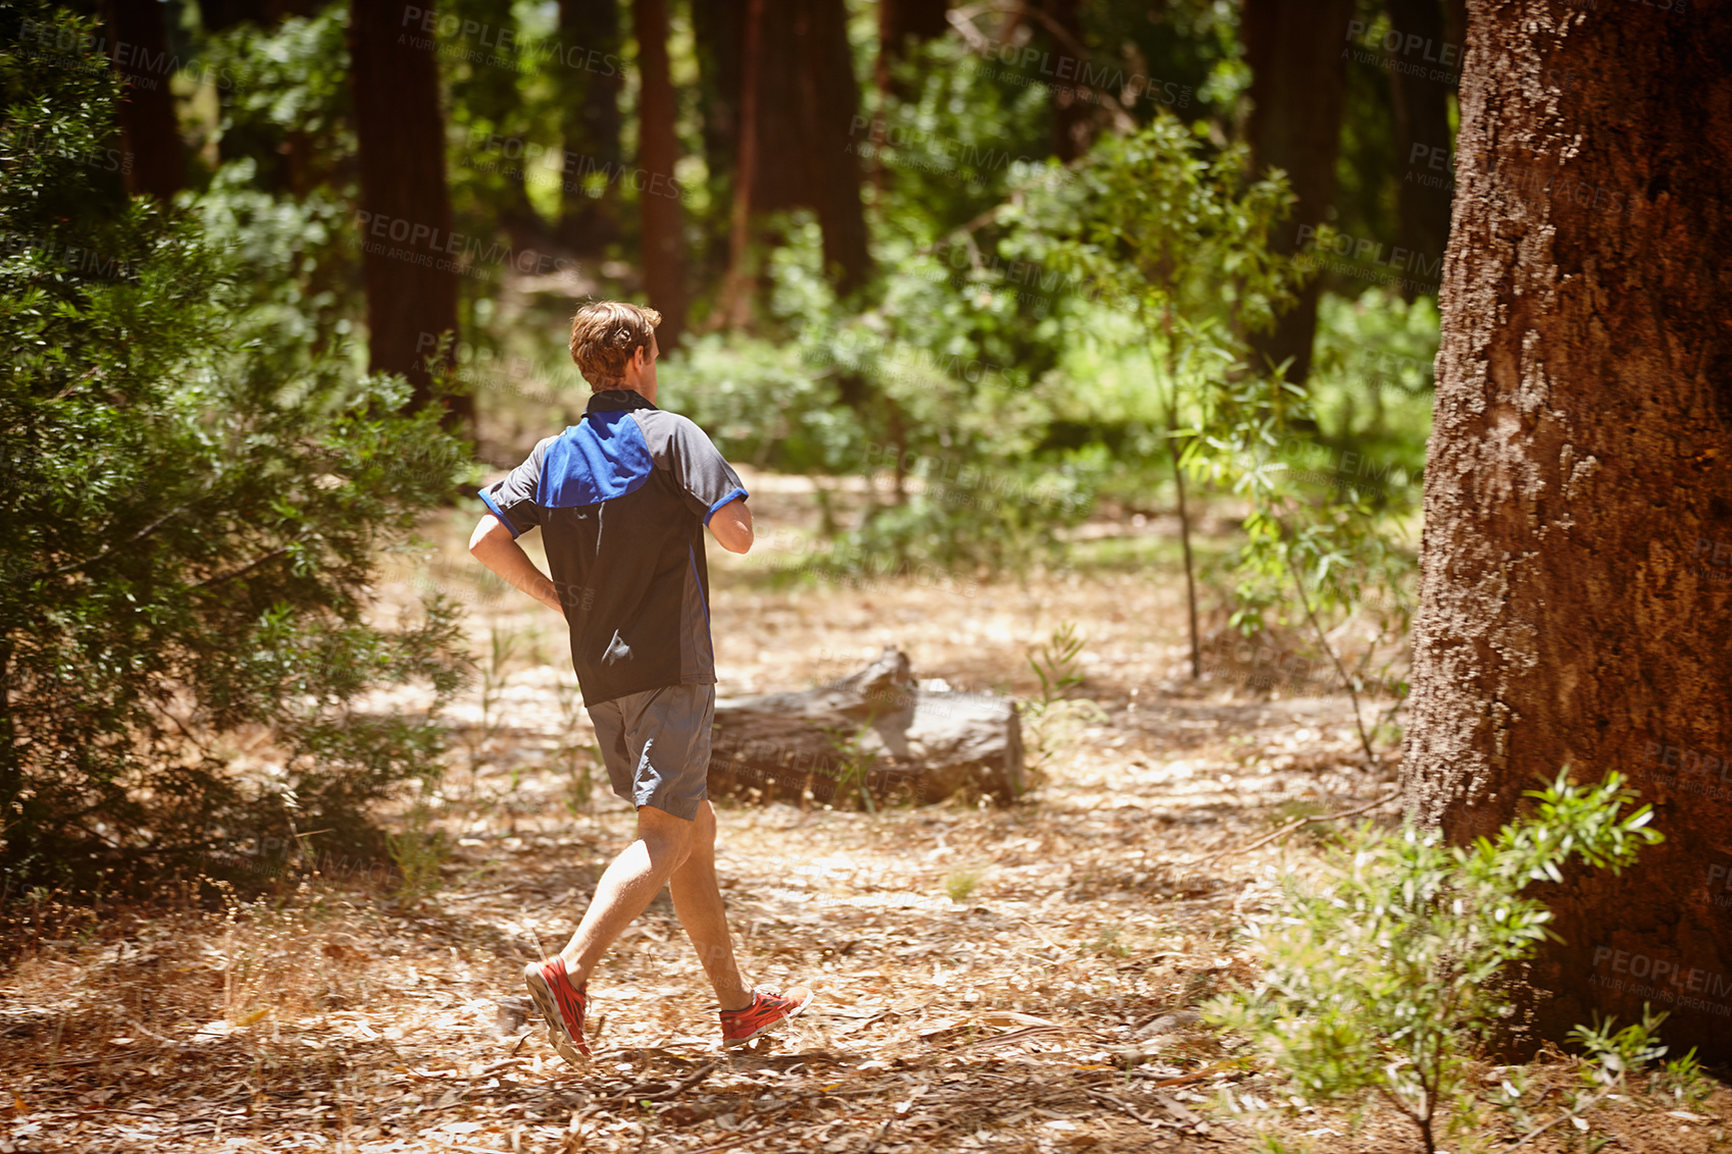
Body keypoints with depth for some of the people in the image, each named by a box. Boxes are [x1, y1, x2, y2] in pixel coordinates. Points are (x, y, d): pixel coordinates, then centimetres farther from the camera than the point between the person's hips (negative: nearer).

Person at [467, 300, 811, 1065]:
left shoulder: (555, 455, 10)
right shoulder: (668, 436, -7)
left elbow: (486, 541, 2)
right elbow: (736, 536, -14)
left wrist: (560, 600, 12)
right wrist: (702, 512, 9)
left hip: (599, 676, 7)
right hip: (671, 666, -7)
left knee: (697, 827, 17)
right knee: (664, 838, -11)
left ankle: (737, 1002, 23)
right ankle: (570, 972, -30)